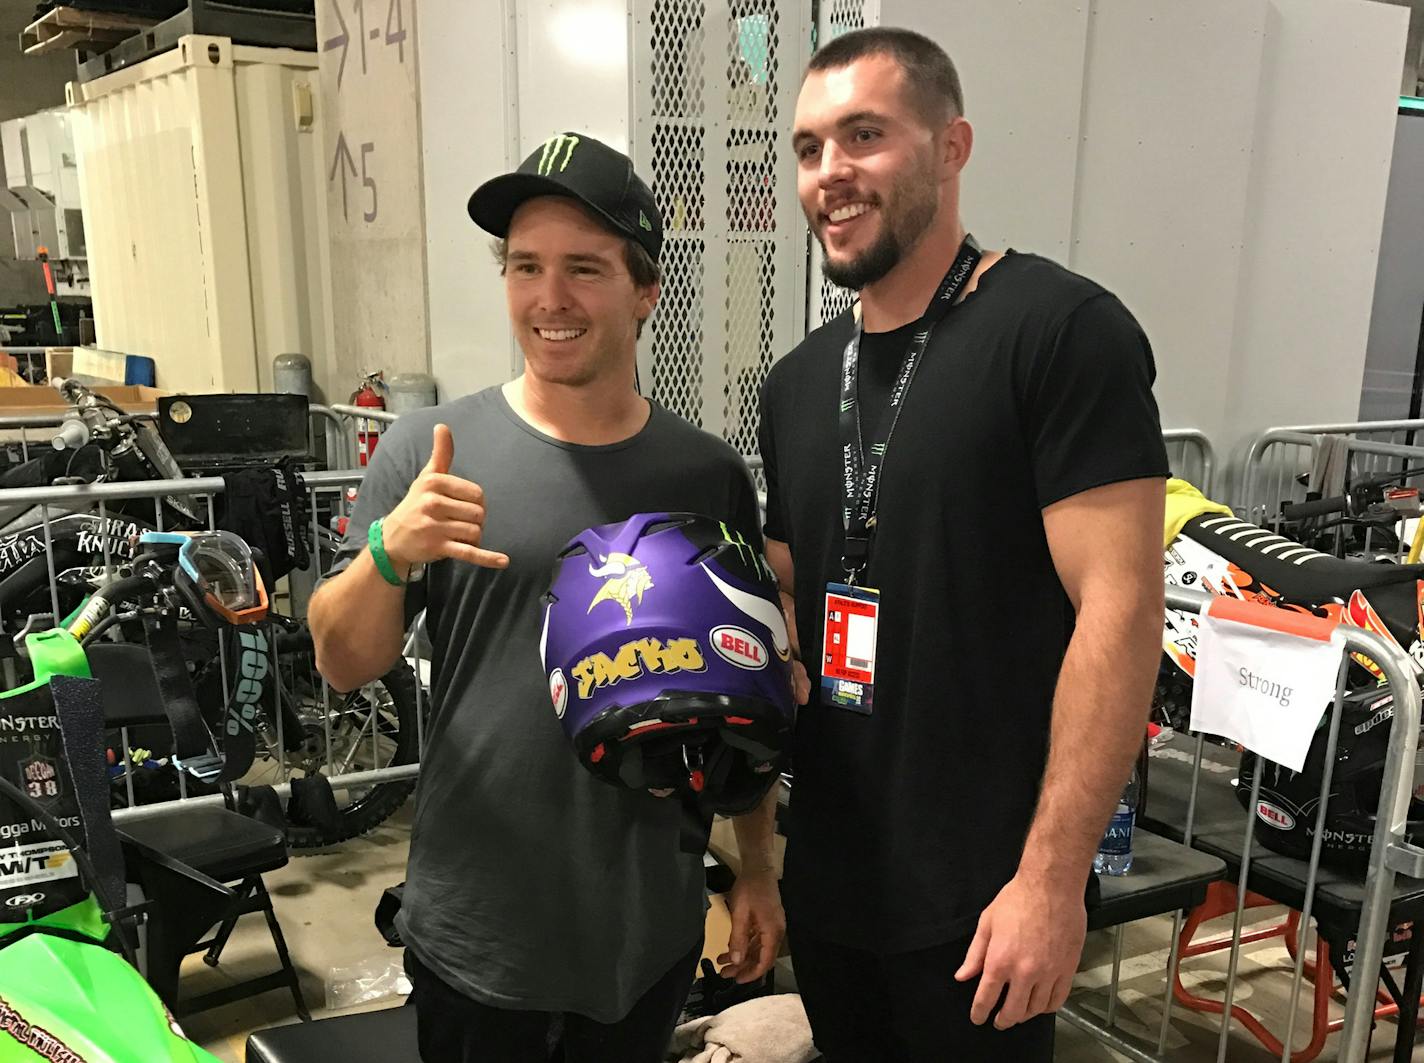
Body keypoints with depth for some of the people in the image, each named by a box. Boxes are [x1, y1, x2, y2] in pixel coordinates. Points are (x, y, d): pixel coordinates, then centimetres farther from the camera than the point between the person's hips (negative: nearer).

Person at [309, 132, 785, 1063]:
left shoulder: (709, 476, -3)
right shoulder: (428, 449, -7)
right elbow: (344, 665, -6)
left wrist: (759, 870, 7)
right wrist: (389, 551, -26)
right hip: (474, 935, -1)